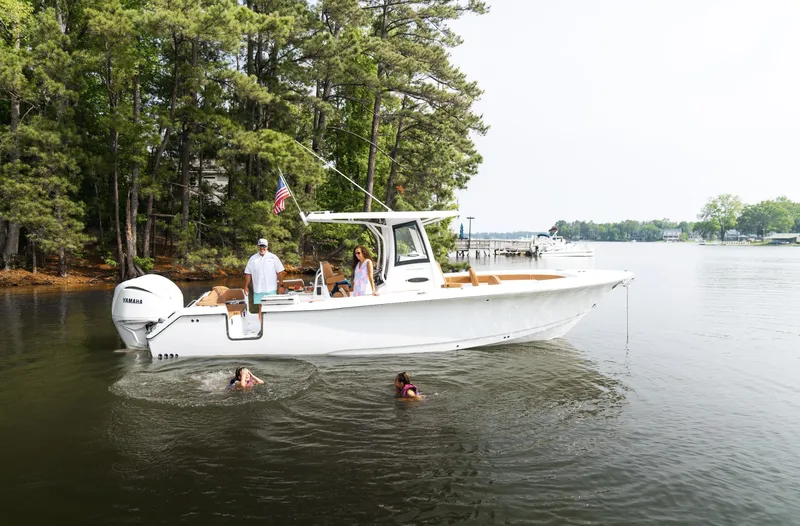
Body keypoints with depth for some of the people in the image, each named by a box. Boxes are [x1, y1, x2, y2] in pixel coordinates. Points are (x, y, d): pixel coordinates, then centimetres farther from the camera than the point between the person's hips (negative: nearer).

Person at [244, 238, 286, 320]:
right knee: (260, 308, 6)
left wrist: (281, 285, -6)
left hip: (271, 289, -2)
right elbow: (248, 273, 9)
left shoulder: (273, 257, 0)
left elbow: (280, 272, -1)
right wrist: (246, 286, 4)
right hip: (258, 289, 2)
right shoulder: (253, 258, 7)